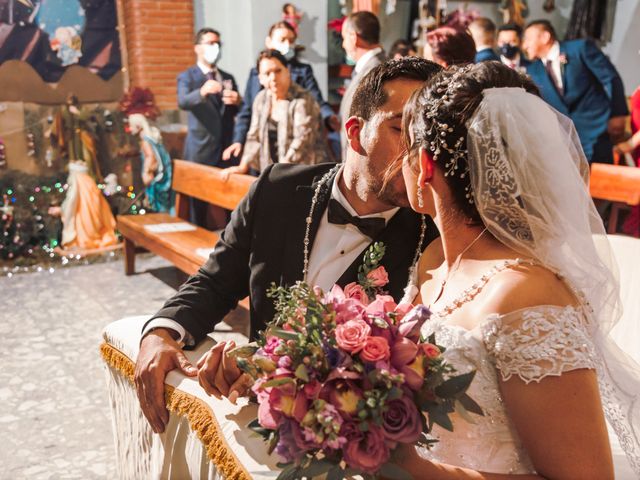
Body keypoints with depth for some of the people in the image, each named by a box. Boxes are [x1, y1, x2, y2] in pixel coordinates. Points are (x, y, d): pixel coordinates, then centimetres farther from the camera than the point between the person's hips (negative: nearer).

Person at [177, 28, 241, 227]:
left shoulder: (228, 78, 16)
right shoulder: (187, 77, 1)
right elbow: (183, 102, -19)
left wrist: (237, 102, -10)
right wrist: (202, 92, -40)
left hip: (226, 148, 4)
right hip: (201, 150, -4)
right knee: (200, 201, 2)